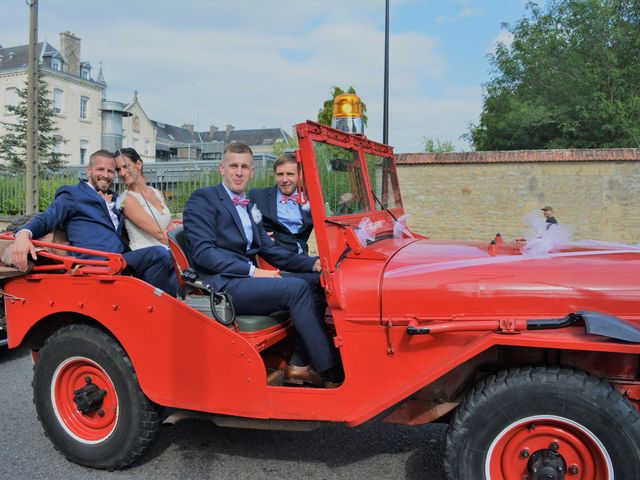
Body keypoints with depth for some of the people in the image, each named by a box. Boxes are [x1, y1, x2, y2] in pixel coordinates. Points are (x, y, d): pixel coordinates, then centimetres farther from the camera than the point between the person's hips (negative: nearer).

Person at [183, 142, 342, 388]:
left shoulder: (250, 207, 21)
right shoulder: (202, 199, -3)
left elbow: (270, 250, 17)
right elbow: (202, 252, -14)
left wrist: (313, 263, 1)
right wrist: (252, 271, -20)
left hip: (245, 279, 8)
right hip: (221, 285, -8)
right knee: (298, 289, -23)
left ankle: (299, 365, -11)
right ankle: (332, 374, -19)